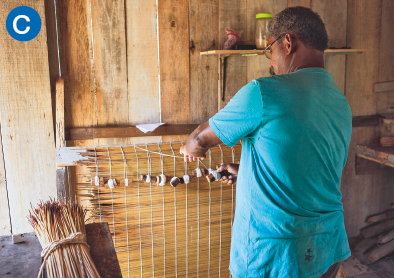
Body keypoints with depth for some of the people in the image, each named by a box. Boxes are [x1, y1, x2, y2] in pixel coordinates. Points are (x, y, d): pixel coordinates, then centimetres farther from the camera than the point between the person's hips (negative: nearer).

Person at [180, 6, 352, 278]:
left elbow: (202, 138, -6)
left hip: (274, 254, -7)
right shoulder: (342, 104, 4)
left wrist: (190, 149, 18)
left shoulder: (264, 92, -19)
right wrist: (246, 173, 25)